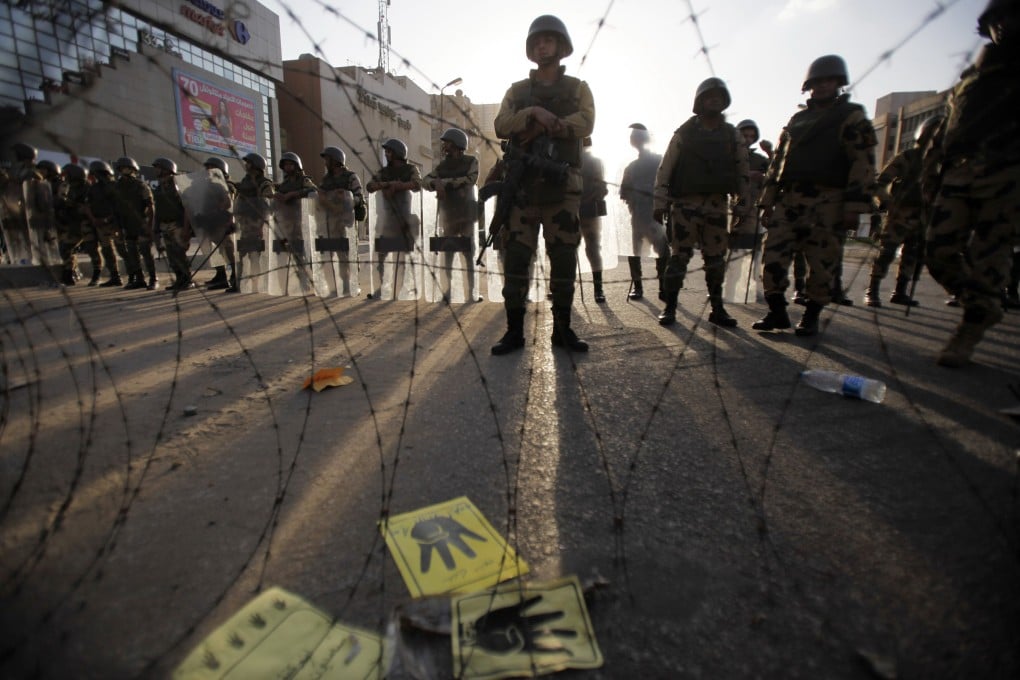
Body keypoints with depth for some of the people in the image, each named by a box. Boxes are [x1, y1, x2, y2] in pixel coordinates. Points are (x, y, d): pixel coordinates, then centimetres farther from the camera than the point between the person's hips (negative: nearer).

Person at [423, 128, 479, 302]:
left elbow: (470, 180, -13)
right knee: (447, 254, 0)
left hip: (466, 214, -3)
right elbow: (425, 180, 4)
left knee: (468, 254, -2)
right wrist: (437, 183, -19)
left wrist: (445, 182, -10)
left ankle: (471, 291, 3)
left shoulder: (471, 161, 4)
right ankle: (449, 288, 8)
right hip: (447, 215, 3)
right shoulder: (442, 165, 13)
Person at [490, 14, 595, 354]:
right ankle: (514, 330, 1)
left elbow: (585, 123, -4)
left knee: (563, 260, -1)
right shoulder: (517, 91, 19)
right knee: (516, 259, -5)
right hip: (522, 185, 1)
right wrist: (533, 112, -13)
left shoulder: (578, 88, 16)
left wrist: (538, 127, -9)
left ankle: (562, 329, 8)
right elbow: (501, 126, 2)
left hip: (562, 187, 0)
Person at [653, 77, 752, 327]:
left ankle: (717, 309, 14)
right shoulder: (684, 133, 4)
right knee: (679, 256, -5)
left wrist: (744, 208, 7)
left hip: (717, 206, 3)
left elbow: (743, 173, 12)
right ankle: (670, 307, 2)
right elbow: (664, 170, -1)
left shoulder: (733, 135, 12)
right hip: (686, 204, -3)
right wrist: (660, 204, -8)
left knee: (716, 259, 5)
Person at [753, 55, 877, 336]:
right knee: (773, 254, -4)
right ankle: (777, 312, 6)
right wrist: (768, 202, 10)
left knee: (821, 264, -1)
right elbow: (777, 162, 19)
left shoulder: (852, 118, 6)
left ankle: (811, 317, 11)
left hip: (827, 204, -4)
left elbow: (863, 164, -4)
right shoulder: (796, 120, 21)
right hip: (790, 200, 4)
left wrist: (854, 207, -15)